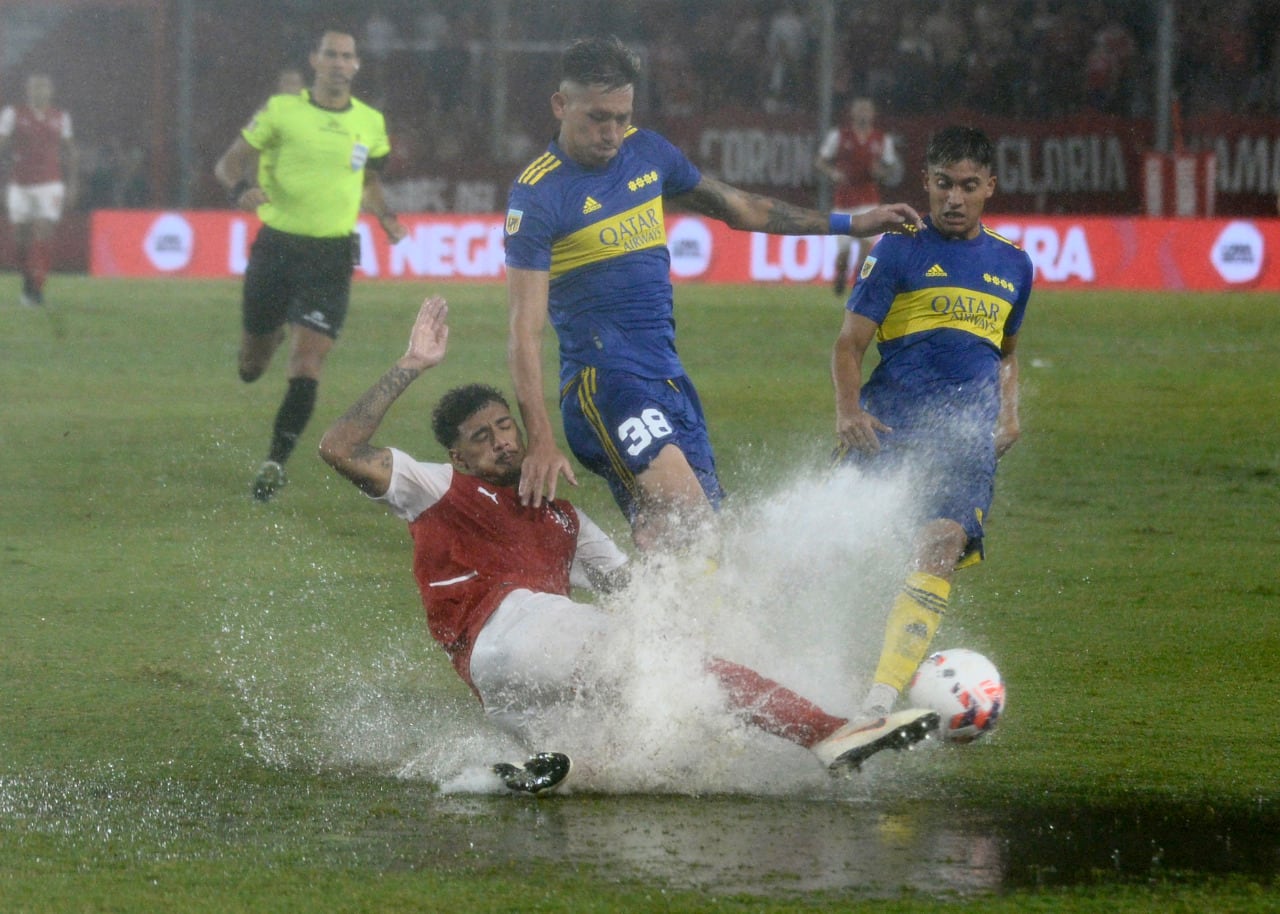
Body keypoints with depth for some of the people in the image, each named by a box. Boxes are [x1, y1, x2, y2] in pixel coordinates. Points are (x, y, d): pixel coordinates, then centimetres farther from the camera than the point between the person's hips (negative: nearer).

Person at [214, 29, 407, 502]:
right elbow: (229, 162, 1)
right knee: (252, 368, 10)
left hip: (331, 257, 1)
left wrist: (385, 215, 5)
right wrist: (241, 188, -21)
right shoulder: (282, 111, -2)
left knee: (306, 365, -13)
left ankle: (276, 462, -5)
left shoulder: (370, 123, 7)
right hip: (276, 246, 0)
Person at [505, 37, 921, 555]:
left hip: (668, 379, 7)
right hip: (602, 379, -7)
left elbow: (738, 209, 26)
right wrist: (540, 441, -23)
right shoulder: (538, 195, -10)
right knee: (687, 514, -28)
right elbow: (525, 331, -14)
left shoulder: (647, 153, 10)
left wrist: (849, 225, 28)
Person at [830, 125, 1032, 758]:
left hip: (968, 437, 2)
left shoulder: (1012, 266, 20)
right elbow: (850, 343, 3)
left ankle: (881, 701, -35)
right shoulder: (900, 250, 7)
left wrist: (1008, 413, 17)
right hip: (891, 424, -1)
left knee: (942, 546, -22)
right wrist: (849, 409, -15)